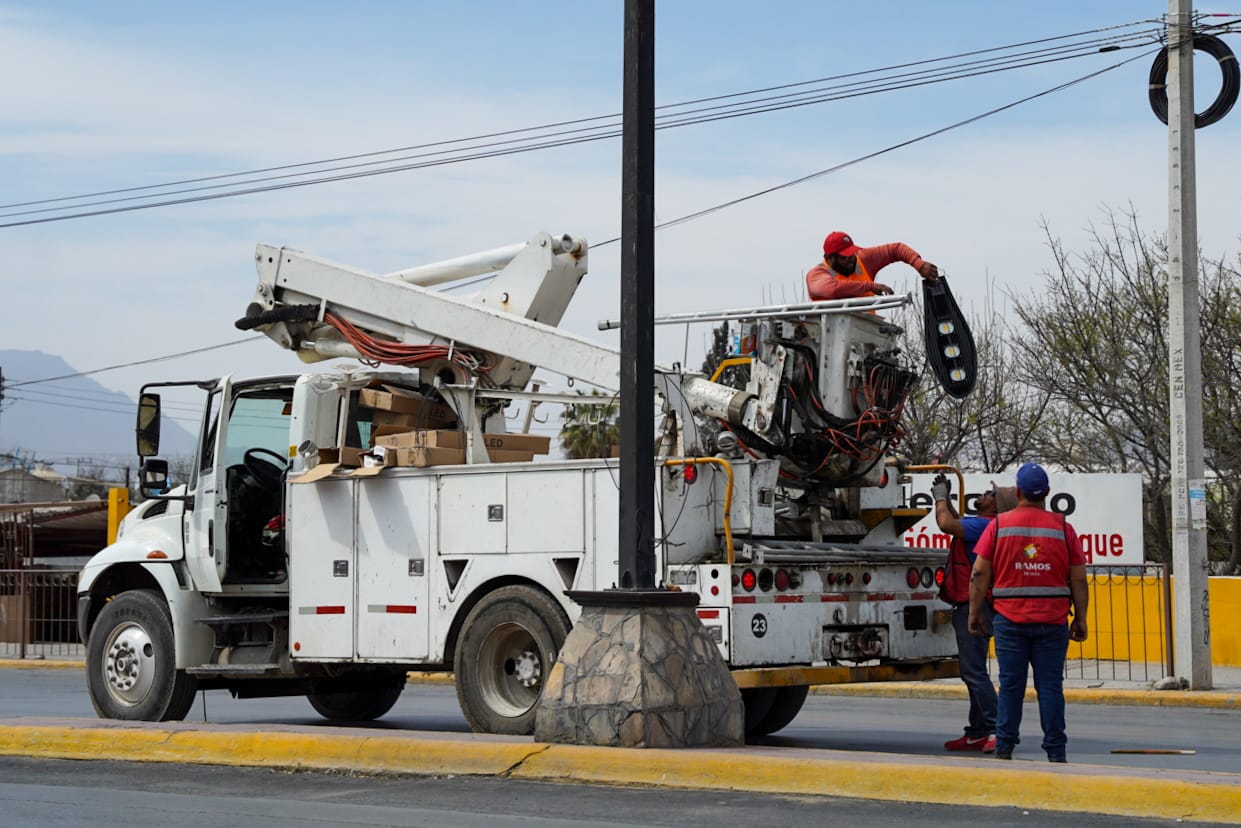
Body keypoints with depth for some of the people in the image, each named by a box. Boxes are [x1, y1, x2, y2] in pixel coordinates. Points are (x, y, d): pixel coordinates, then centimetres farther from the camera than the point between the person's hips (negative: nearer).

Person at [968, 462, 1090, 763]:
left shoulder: (999, 525, 2)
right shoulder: (1063, 528, 4)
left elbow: (979, 574, 0)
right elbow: (1078, 580, 3)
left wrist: (975, 613, 7)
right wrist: (1080, 619, 9)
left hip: (1010, 619, 0)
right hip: (1052, 622, 0)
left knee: (1010, 685, 3)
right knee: (1050, 685, 2)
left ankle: (1004, 747, 3)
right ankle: (1055, 751, 2)